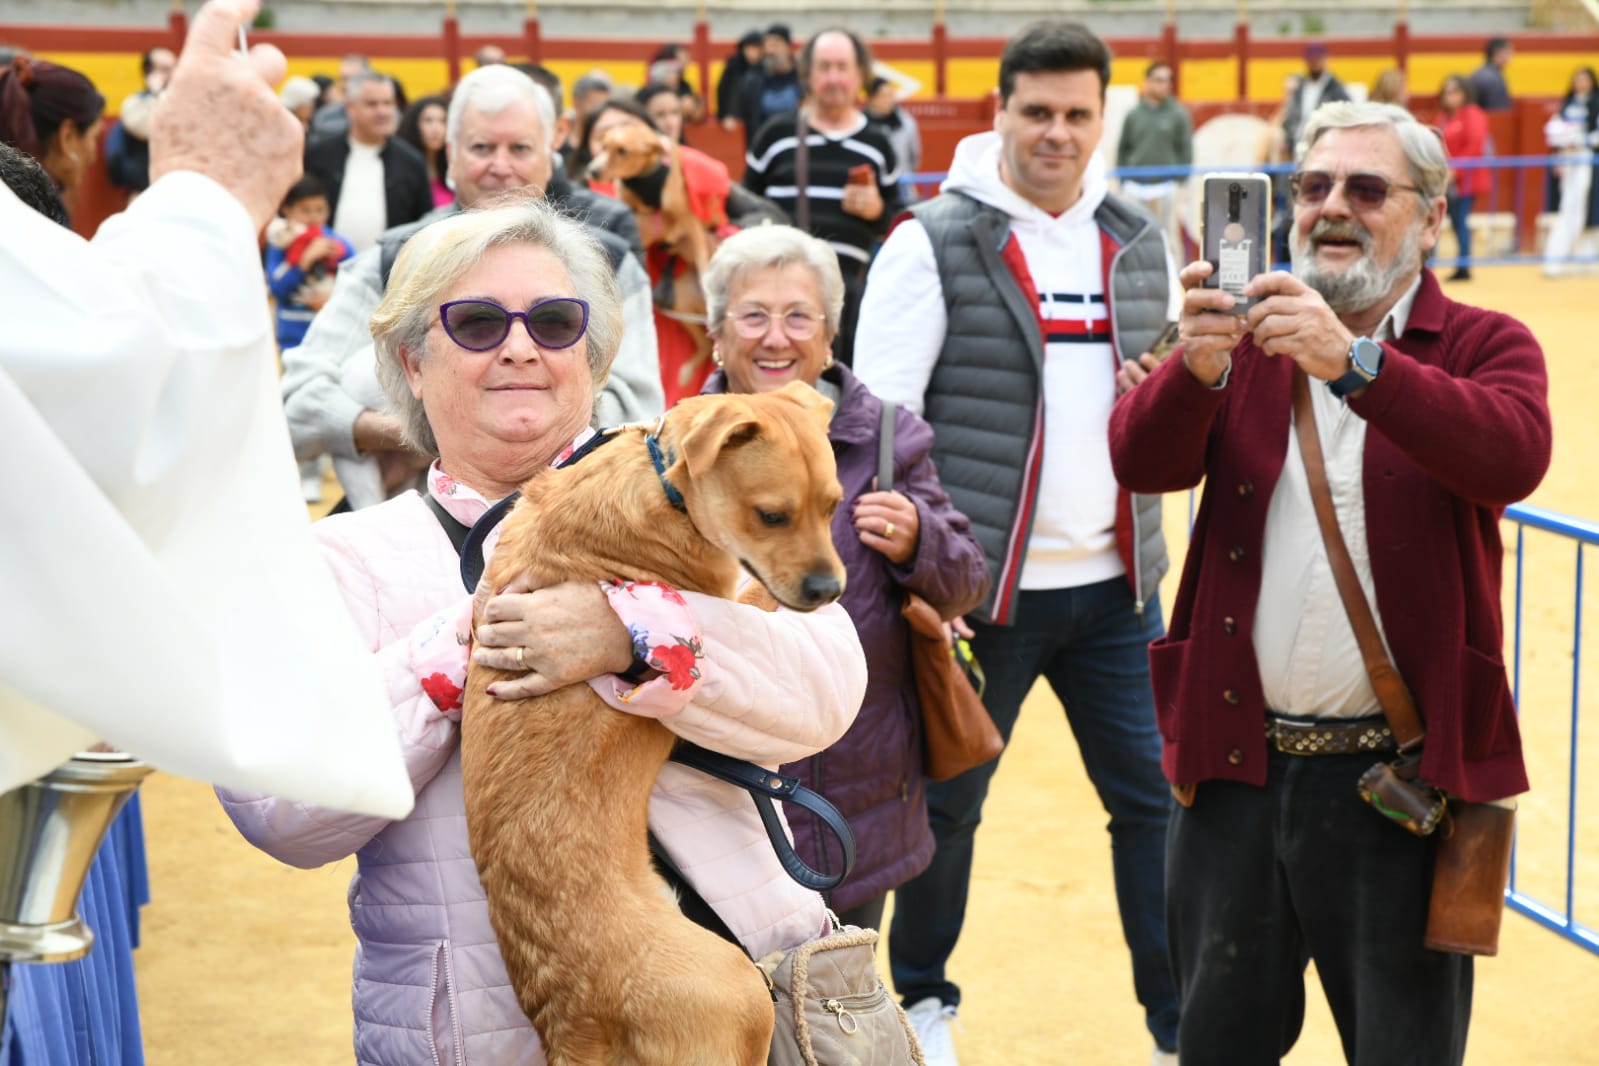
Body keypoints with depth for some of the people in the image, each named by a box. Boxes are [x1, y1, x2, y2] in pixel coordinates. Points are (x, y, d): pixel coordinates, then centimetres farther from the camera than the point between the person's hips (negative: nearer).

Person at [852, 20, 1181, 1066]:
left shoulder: (1141, 242, 10)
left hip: (1113, 584, 4)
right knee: (947, 803, 10)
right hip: (983, 582, -4)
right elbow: (878, 419, -10)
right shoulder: (934, 242, -5)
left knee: (1153, 798, 6)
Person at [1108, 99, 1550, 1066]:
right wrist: (1198, 369, -27)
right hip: (1237, 762, 3)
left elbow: (1513, 457, -22)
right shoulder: (1248, 340, 9)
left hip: (1398, 778, -3)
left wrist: (1353, 361, -34)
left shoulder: (1485, 346, 0)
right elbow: (1141, 462, -7)